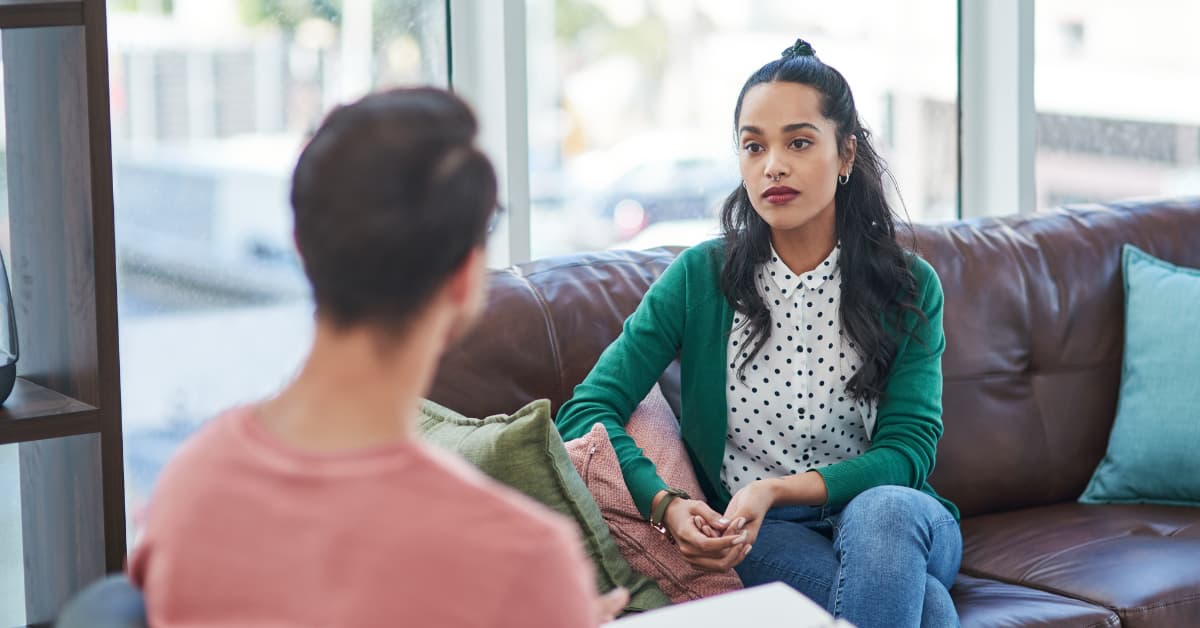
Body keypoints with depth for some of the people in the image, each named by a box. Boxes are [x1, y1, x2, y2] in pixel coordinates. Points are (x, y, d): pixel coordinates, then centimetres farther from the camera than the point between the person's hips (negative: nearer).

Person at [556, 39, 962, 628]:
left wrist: (777, 489, -23)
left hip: (894, 517, 2)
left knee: (882, 512, -37)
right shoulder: (700, 277, -2)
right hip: (749, 535, -2)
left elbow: (909, 449, -7)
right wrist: (666, 504, -26)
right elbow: (586, 411, -7)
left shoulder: (909, 287, -1)